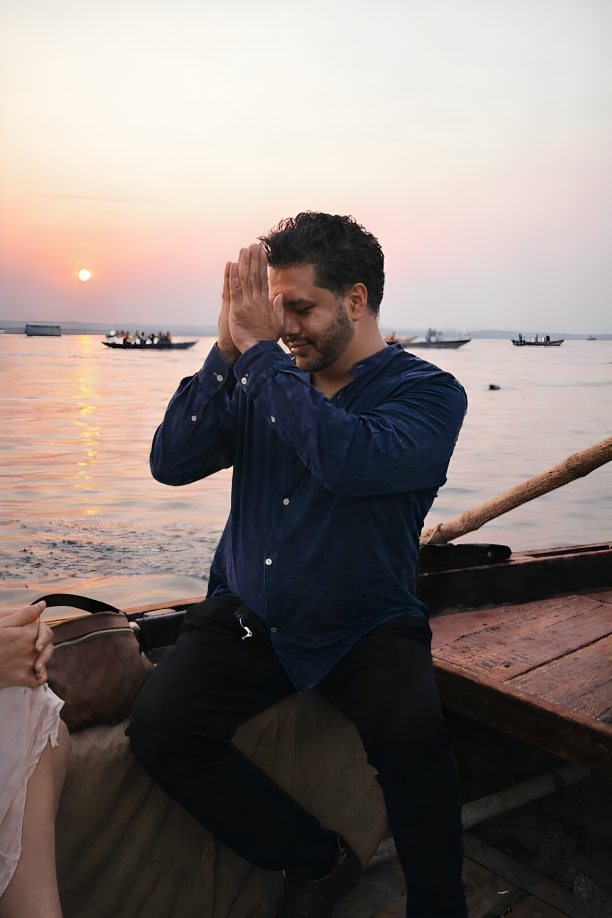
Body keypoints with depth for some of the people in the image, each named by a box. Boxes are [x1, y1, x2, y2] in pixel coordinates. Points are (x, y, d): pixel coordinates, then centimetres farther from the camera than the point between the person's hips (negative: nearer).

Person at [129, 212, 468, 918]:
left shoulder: (428, 393, -7)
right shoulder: (262, 381, 6)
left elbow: (351, 460, -28)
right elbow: (171, 463, -4)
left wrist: (260, 349, -23)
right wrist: (227, 351, -13)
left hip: (366, 628, -3)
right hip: (246, 619, 4)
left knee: (412, 734, -32)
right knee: (159, 728, -19)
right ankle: (316, 860, 2)